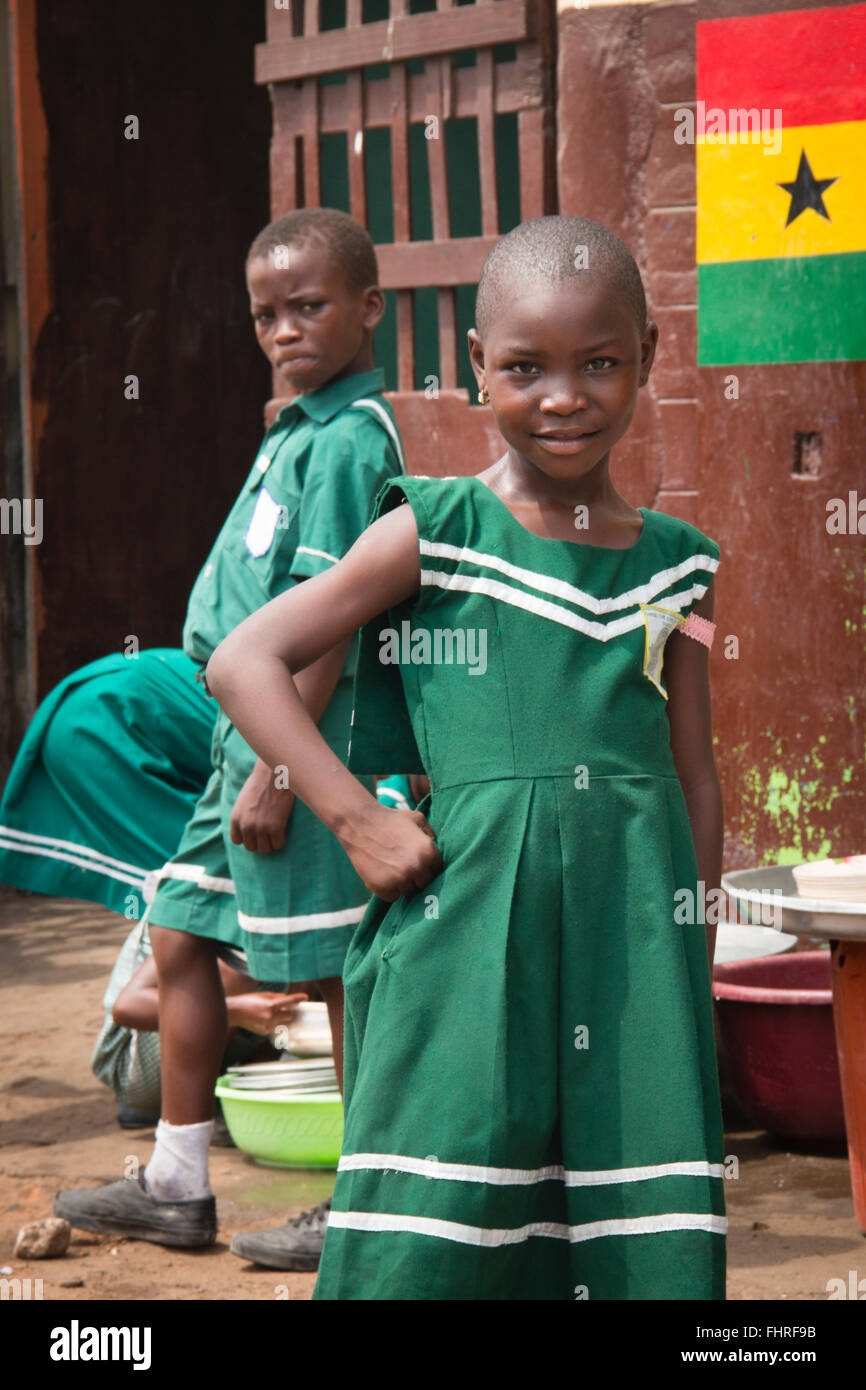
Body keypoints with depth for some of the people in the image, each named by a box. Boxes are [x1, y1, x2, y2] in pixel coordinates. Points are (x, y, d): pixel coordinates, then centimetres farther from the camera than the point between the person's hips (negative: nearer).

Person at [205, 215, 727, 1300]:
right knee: (435, 1238, -6)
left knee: (647, 1242, 3)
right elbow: (243, 662, -1)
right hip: (469, 917, -3)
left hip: (634, 934, 3)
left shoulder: (674, 567, 11)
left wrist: (694, 966, 13)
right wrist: (355, 820, -8)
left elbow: (695, 780, 16)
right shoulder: (432, 532, 1)